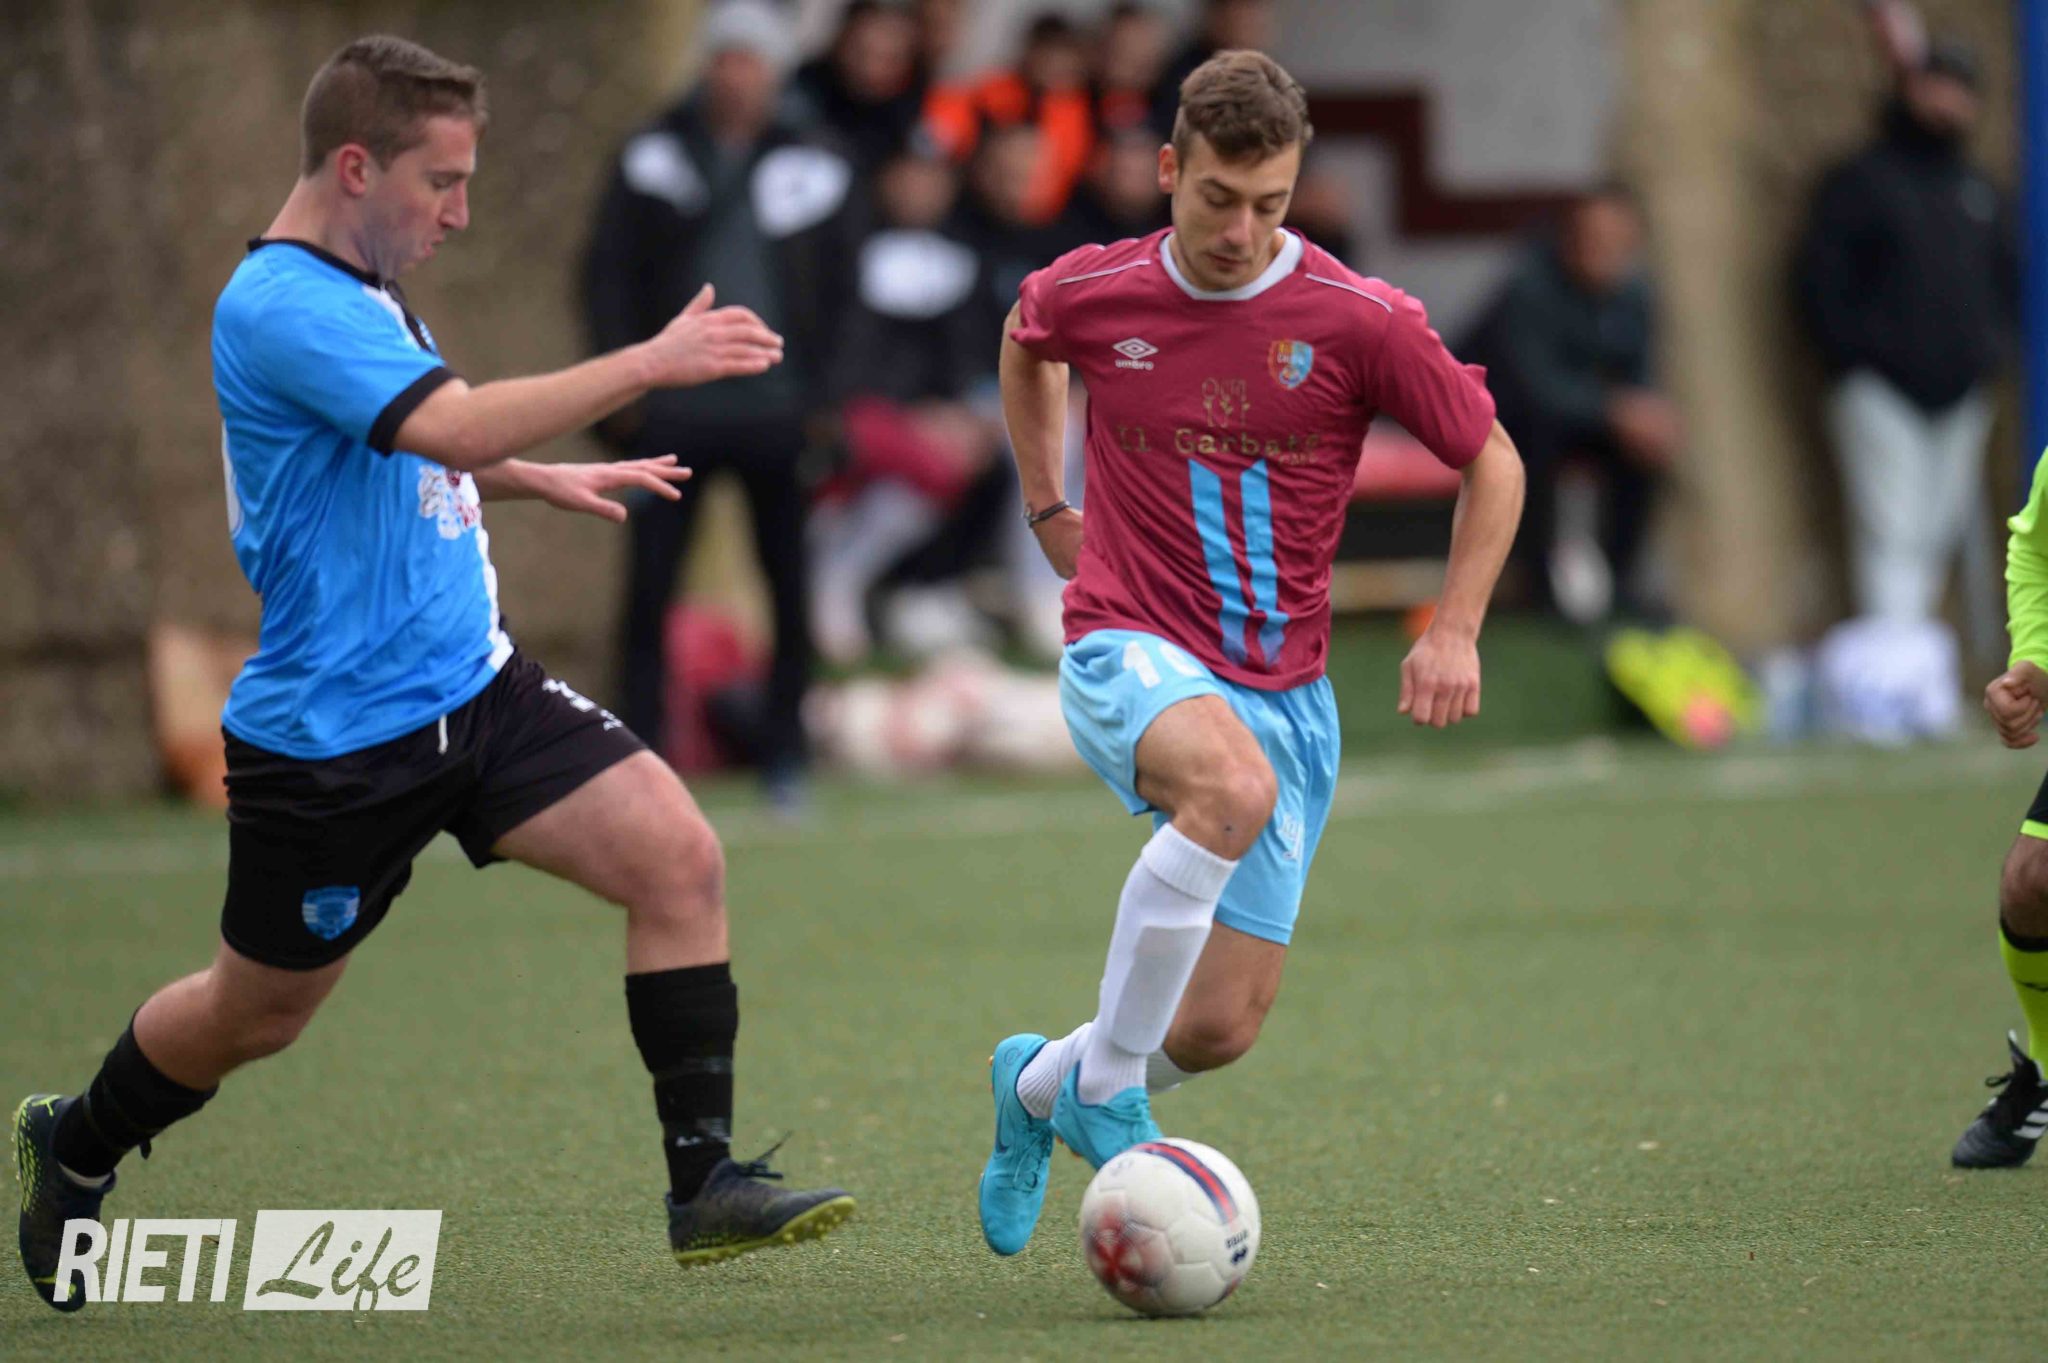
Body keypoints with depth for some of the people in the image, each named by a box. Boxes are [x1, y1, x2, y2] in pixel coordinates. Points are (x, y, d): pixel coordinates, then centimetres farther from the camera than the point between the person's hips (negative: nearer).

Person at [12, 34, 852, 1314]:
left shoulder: (363, 295, 10)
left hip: (474, 688, 8)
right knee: (254, 1015, 10)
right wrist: (651, 363, -33)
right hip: (336, 738, -8)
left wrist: (538, 477, 24)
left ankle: (707, 1182, -10)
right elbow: (458, 425, -34)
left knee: (678, 855, -12)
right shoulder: (281, 310, -21)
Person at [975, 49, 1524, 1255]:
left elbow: (1493, 465, 4)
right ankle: (1107, 1088, -26)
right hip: (1130, 655, -2)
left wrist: (1455, 633, -5)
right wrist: (1047, 504, 21)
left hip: (1283, 689, 2)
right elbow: (1027, 340, 23)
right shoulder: (1093, 295, -3)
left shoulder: (1363, 323, -8)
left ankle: (1038, 1083, 33)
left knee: (1224, 1028, 0)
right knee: (1235, 788, -39)